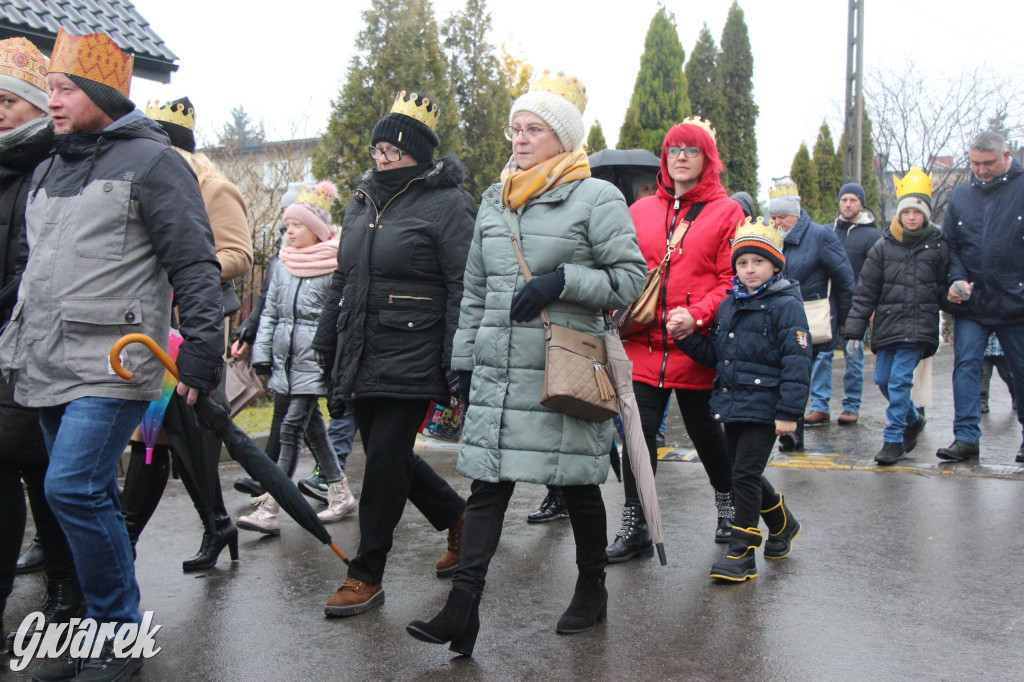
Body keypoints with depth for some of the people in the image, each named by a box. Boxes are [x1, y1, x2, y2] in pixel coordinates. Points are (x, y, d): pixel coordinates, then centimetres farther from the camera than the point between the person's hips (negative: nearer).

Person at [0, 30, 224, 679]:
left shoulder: (151, 161, -5)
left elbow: (195, 267, -9)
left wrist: (201, 356, -15)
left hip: (111, 366, -8)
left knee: (74, 489, -16)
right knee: (91, 498, 12)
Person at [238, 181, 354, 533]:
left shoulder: (334, 266, -7)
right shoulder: (283, 262, 12)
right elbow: (270, 311, 16)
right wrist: (261, 352, 10)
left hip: (313, 359, -7)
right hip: (285, 357, 7)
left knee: (292, 429, -10)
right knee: (312, 426, 13)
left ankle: (270, 510, -9)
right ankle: (341, 494, 25)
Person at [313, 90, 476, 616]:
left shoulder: (446, 205, -5)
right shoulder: (363, 202, 17)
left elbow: (462, 288, -11)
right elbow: (341, 280, 23)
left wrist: (457, 364, -16)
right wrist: (326, 346, 20)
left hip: (413, 360, -7)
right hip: (361, 356, 8)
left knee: (386, 459, -5)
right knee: (386, 456, 12)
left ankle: (367, 576, 9)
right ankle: (458, 518, 34)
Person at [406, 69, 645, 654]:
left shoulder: (597, 198, -3)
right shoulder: (494, 202, 15)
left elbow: (631, 279, -6)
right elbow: (475, 292, 19)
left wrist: (562, 280, -18)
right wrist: (464, 360, 17)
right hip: (498, 372, 5)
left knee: (578, 484, 8)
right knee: (488, 483, 0)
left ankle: (593, 592, 29)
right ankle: (463, 610, 1)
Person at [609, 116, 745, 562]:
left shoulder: (726, 212, 1)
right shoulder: (641, 211, 11)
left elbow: (733, 280, -4)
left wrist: (697, 314, -19)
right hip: (644, 344, 3)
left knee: (705, 433, 12)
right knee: (638, 433, -1)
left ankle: (728, 506, 38)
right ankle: (634, 529, 10)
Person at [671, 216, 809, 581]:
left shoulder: (785, 305, -8)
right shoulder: (728, 305, 12)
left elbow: (797, 362, -12)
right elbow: (714, 354, 16)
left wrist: (789, 412, -17)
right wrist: (686, 336, -1)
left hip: (763, 407, -7)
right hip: (731, 403, 7)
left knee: (745, 474, -8)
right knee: (744, 474, 16)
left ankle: (741, 552, 4)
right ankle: (782, 524, 40)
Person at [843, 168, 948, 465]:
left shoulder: (938, 248, 3)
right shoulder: (883, 247, 7)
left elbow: (945, 291, 9)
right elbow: (865, 291, 5)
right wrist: (855, 328, 1)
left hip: (918, 327, -3)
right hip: (886, 326, 4)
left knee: (899, 381, -11)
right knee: (883, 379, 9)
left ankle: (894, 440, -2)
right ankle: (912, 420, 34)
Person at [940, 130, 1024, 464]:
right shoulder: (960, 196, 9)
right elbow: (949, 245, 13)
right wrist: (957, 279, -5)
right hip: (971, 302, 3)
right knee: (966, 365, -5)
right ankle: (966, 437, -1)